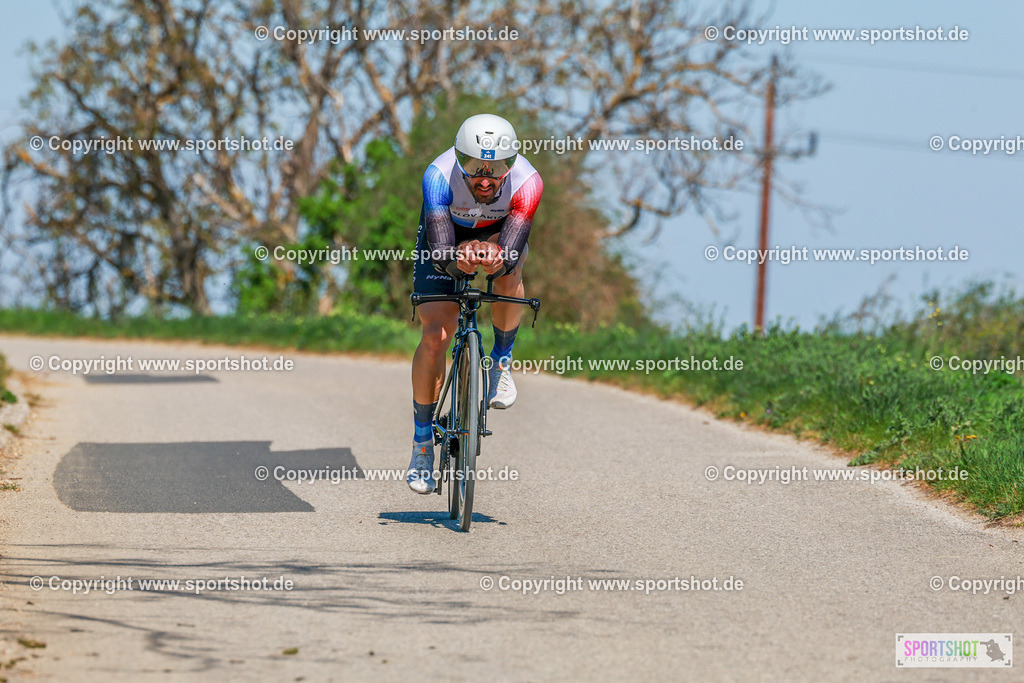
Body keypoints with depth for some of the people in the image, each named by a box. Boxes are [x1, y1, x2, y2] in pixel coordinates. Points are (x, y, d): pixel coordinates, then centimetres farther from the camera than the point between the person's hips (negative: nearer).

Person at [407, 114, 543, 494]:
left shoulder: (526, 183, -36)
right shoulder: (439, 176, -37)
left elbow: (509, 255, -41)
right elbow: (440, 253, -41)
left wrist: (496, 258, -64)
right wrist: (460, 259, -64)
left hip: (501, 232, 0)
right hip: (446, 235, 0)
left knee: (508, 273, -35)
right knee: (435, 335, -13)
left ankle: (502, 361, -8)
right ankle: (422, 442, 3)